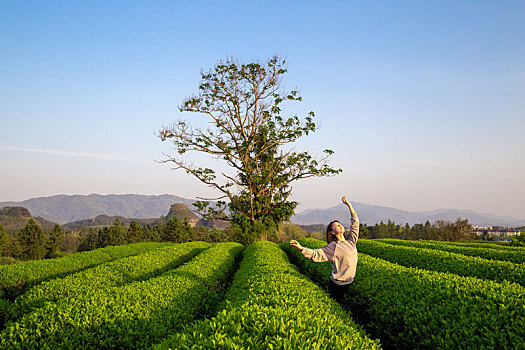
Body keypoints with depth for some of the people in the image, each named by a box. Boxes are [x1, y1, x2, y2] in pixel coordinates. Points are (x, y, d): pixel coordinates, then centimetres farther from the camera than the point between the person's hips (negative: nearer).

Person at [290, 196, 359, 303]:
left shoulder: (350, 240, 7)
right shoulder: (333, 246, -11)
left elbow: (355, 222, 11)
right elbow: (316, 254, -16)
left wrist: (348, 204, 8)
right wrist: (301, 248, -31)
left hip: (347, 283, 6)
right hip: (337, 285, -6)